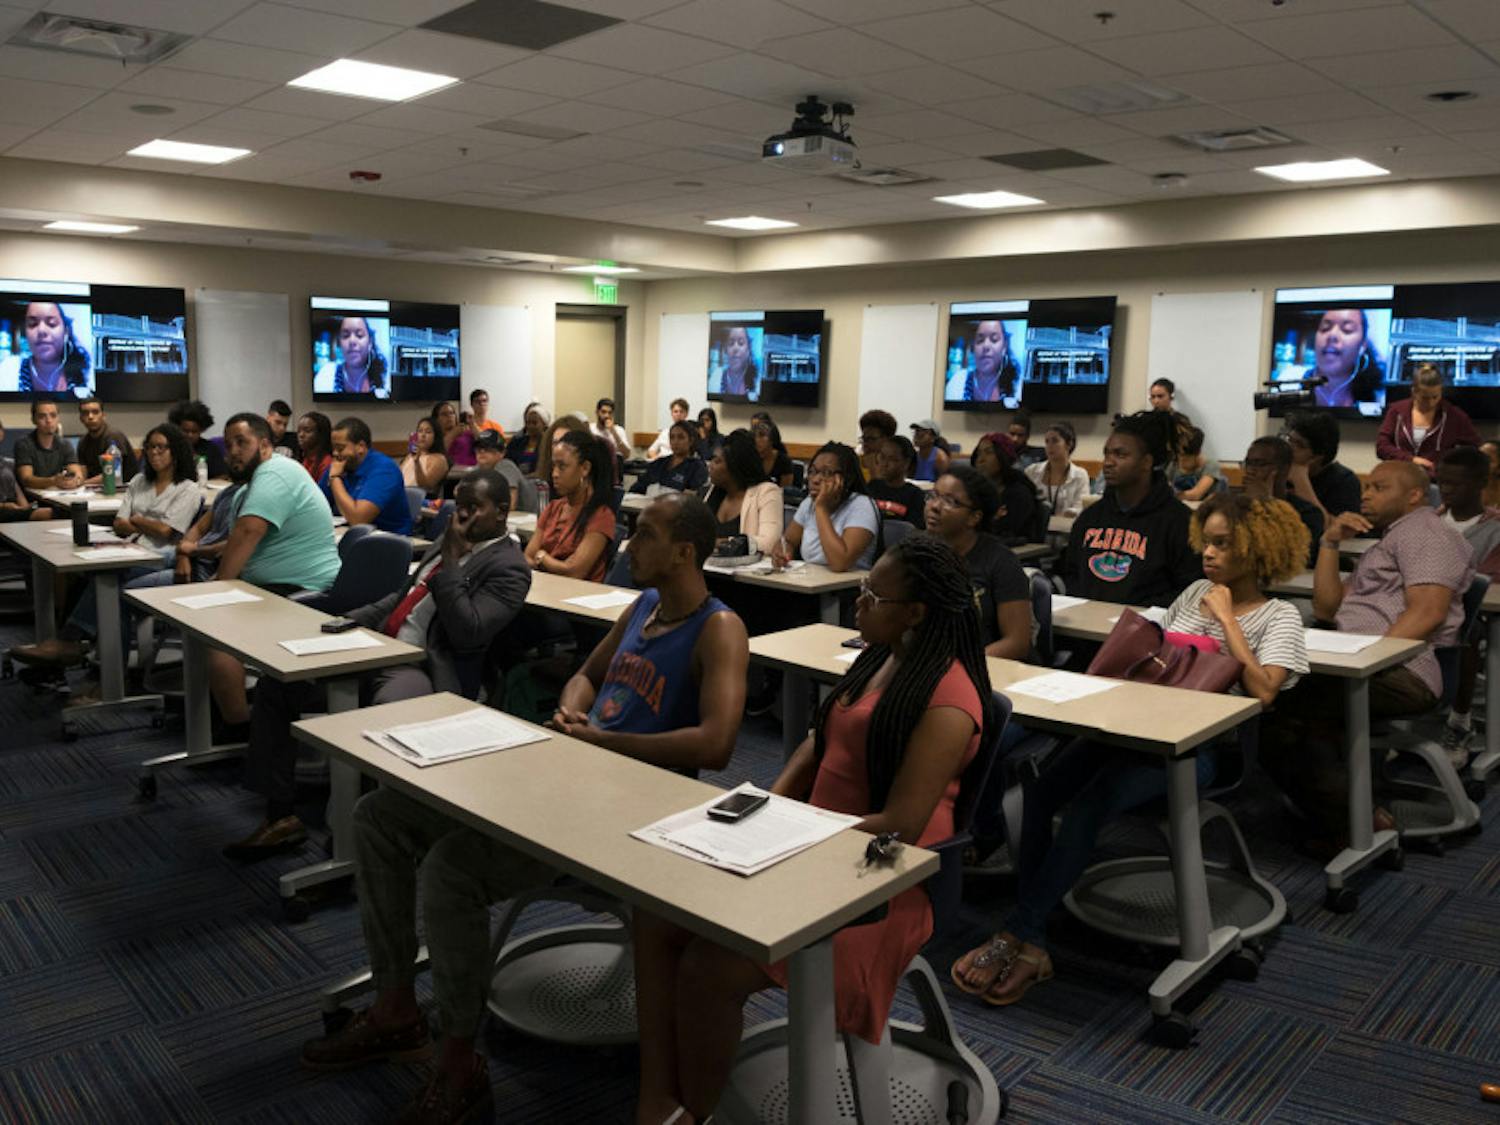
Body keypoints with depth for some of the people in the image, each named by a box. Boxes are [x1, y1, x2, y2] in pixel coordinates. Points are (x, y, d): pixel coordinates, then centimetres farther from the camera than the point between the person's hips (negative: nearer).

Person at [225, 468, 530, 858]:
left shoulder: (508, 568, -9)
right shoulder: (447, 542, 18)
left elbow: (467, 632, -19)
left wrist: (451, 560, -16)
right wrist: (348, 622, 13)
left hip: (430, 671, -9)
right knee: (277, 678, 2)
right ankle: (280, 815, 7)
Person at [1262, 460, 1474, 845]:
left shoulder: (1425, 532, 2)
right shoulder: (1388, 542, 32)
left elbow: (1427, 612, -14)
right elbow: (1327, 608, 24)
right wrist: (1330, 542, 16)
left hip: (1402, 672, -10)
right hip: (1362, 664, 10)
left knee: (1282, 720, -26)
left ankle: (1354, 825, -14)